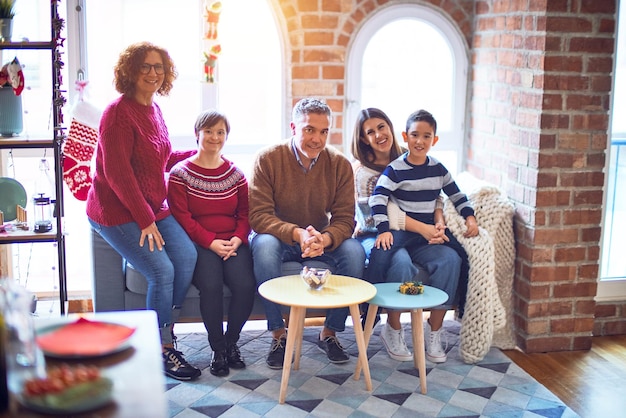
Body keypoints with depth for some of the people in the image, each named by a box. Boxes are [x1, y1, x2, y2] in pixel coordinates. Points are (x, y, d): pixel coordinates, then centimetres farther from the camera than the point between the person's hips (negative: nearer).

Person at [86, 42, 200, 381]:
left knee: (187, 256, -11)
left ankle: (164, 334, 4)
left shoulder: (153, 110, 10)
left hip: (153, 208, 8)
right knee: (162, 271, -17)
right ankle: (161, 350, 0)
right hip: (117, 212, -8)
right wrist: (145, 221, -19)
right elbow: (117, 174, -20)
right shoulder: (119, 113, -16)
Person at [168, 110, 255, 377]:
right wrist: (211, 242, -16)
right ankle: (218, 349, -9)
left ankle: (231, 342, 2)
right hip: (198, 244, -3)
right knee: (211, 285, -31)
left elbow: (245, 213, 11)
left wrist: (237, 240, -9)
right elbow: (181, 217, -5)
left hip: (232, 243, 3)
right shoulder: (180, 173, 2)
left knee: (246, 284, -25)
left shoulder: (235, 174, 15)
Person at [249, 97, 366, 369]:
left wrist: (324, 239, -34)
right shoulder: (268, 159, -14)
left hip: (324, 240, 2)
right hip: (279, 237, -2)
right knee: (263, 246, -35)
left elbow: (344, 219, -10)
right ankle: (278, 334, -21)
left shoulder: (340, 164, -7)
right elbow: (258, 215, -20)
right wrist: (297, 234, -37)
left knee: (355, 252, -26)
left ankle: (330, 332, -8)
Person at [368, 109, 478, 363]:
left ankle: (434, 332, -16)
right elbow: (377, 199, -16)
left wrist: (470, 218, 6)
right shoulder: (395, 169, -3)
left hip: (427, 238, 4)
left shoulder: (438, 169, 12)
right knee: (381, 253, -37)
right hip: (399, 234, -4)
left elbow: (456, 195, 23)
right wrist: (383, 230, -29)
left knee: (451, 260, -25)